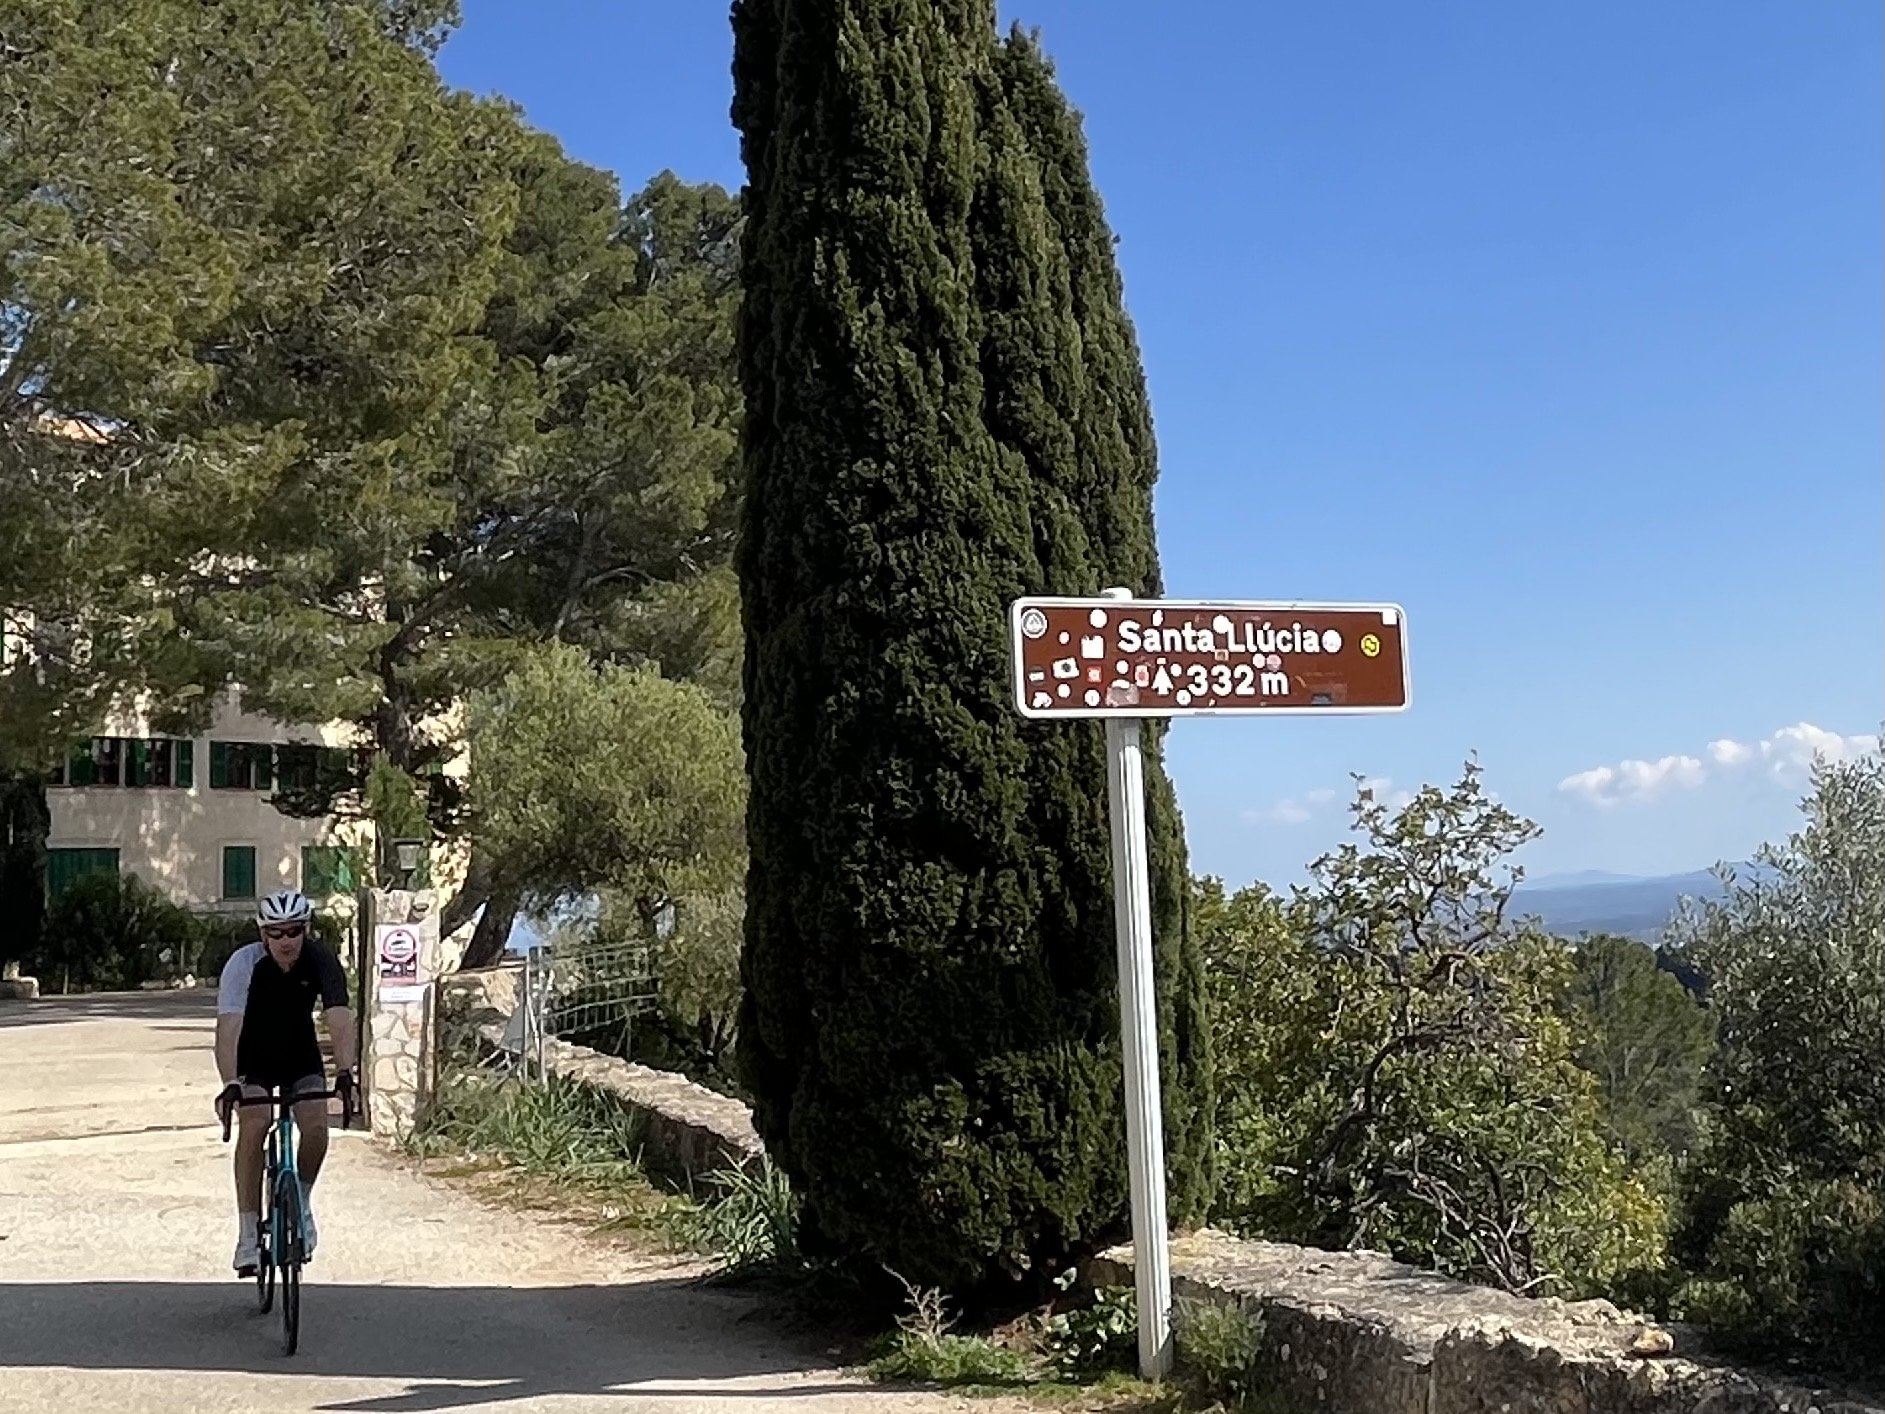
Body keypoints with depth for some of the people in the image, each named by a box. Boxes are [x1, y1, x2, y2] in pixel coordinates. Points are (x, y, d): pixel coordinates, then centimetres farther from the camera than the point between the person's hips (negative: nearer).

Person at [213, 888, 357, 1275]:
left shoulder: (321, 961, -24)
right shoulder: (244, 963, -28)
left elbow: (340, 1020, -34)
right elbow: (228, 1028, -38)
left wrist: (345, 1071, -51)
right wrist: (229, 1085, -52)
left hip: (300, 1055, 2)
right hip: (253, 1058, -1)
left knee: (316, 1128, -19)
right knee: (255, 1124, -25)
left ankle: (300, 1200, 11)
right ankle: (248, 1233, -16)